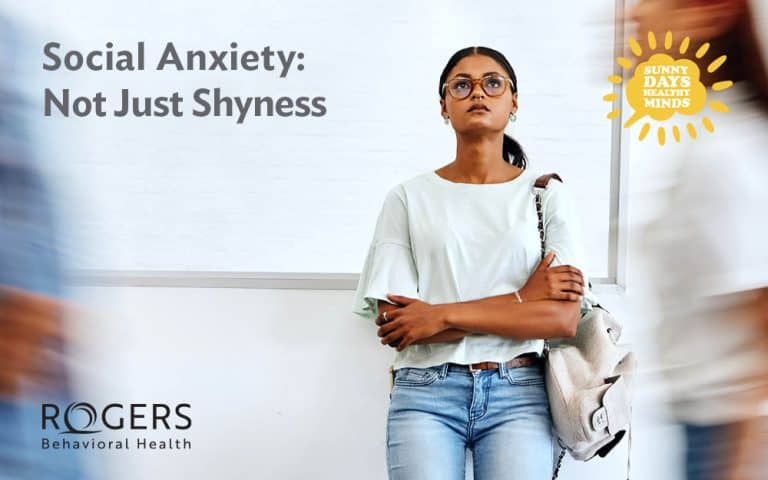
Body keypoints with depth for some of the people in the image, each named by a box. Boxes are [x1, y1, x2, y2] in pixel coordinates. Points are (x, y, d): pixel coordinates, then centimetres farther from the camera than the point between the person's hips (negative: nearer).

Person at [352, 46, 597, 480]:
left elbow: (565, 319, -5)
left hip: (518, 395, 1)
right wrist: (520, 299, -10)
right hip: (425, 394, 0)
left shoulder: (547, 193, 4)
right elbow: (393, 322, -5)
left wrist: (442, 315, -12)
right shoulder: (409, 198, 3)